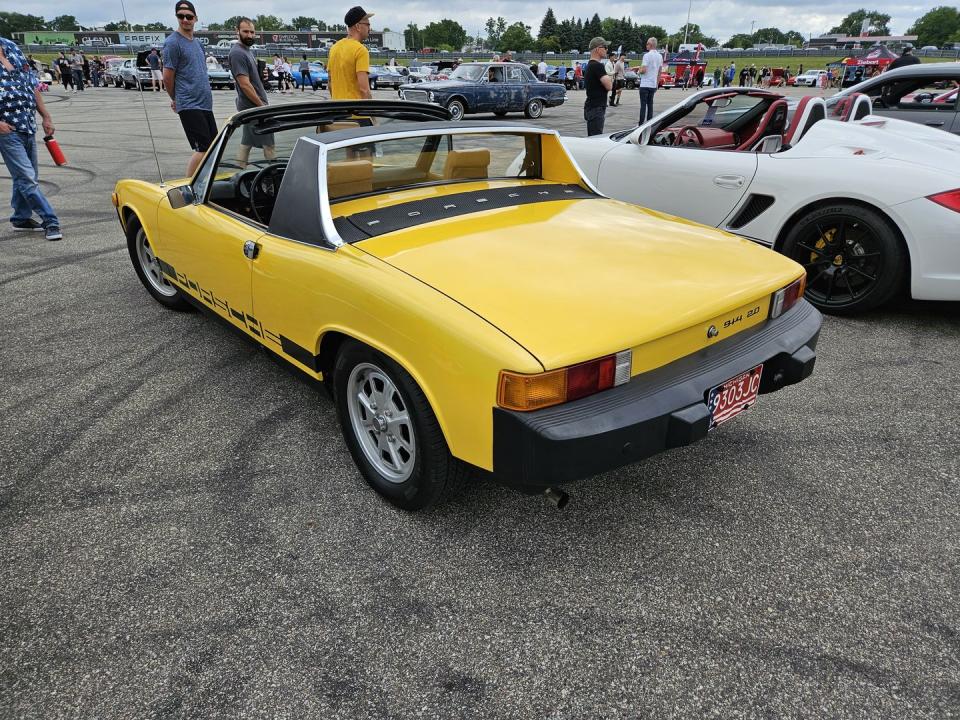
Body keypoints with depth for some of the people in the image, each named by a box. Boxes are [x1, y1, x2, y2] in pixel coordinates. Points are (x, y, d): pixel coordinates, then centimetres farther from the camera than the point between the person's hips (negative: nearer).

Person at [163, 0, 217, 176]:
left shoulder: (197, 42, 16)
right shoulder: (173, 42, -8)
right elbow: (167, 77, -8)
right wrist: (175, 99, 8)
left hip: (205, 103, 8)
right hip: (189, 105, -8)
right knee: (203, 150, -12)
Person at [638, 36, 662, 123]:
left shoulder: (647, 55, -13)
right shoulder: (660, 56, 10)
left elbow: (643, 70, -19)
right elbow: (659, 73, 15)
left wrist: (640, 70, 3)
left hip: (645, 84, -7)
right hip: (653, 85, 7)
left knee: (643, 105, -6)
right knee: (650, 104, 11)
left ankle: (641, 124, -8)